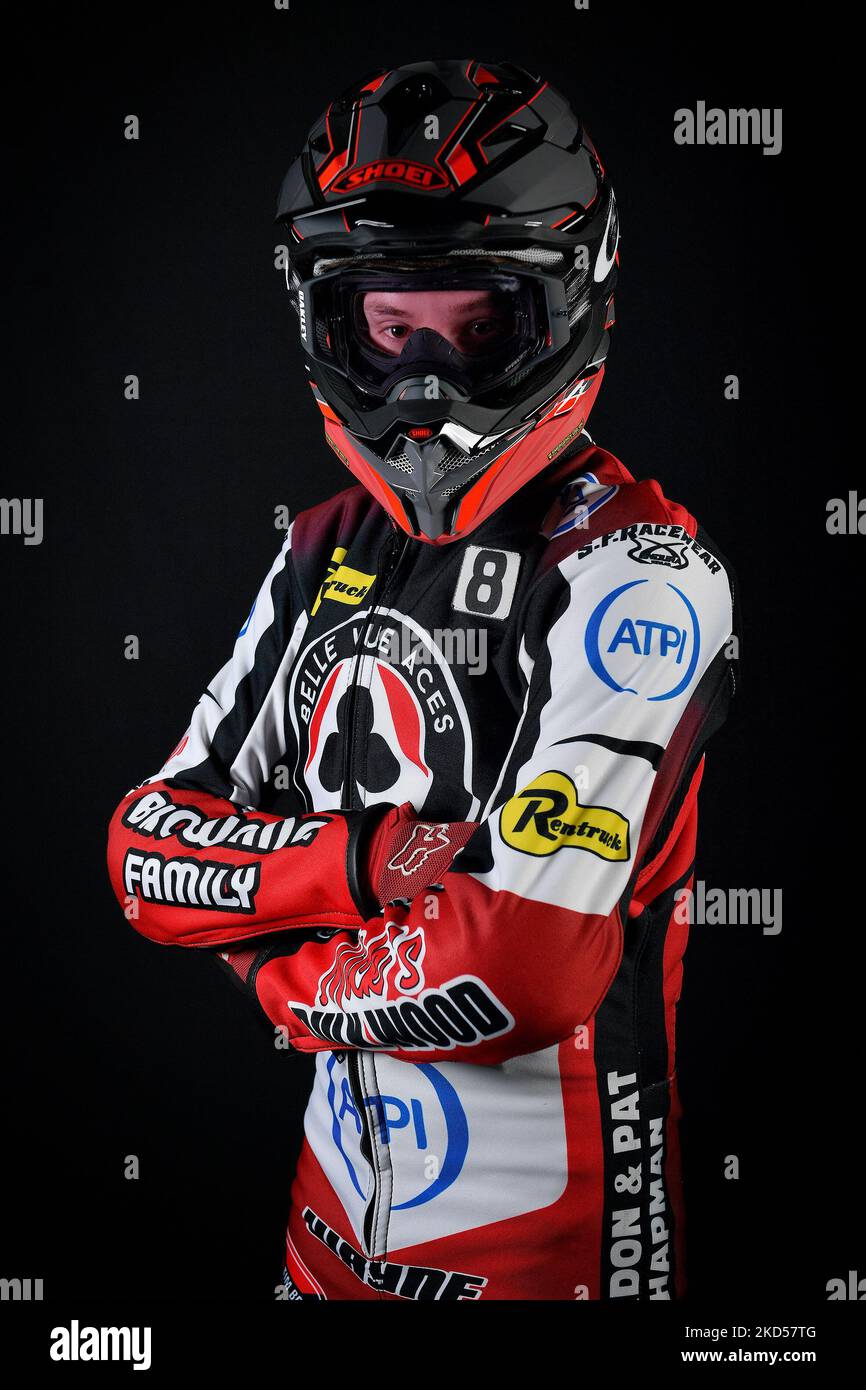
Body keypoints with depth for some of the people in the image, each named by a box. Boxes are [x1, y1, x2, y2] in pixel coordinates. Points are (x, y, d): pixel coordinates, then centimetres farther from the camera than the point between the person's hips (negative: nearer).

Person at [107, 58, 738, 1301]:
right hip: (344, 1202, 7)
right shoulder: (327, 552, 3)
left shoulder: (635, 570, -20)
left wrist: (281, 974, -10)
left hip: (547, 1231, -6)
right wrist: (364, 861, -19)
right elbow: (150, 850, -1)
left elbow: (523, 972, -28)